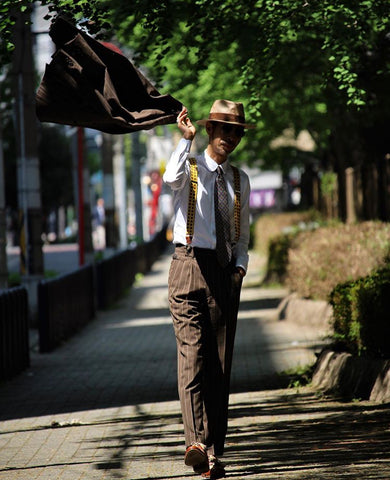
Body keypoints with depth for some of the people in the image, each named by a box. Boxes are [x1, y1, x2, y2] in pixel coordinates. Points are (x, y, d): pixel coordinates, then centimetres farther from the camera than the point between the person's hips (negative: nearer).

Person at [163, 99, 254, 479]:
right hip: (189, 266, -4)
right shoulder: (190, 167, 2)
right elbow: (172, 179, -24)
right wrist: (186, 139, -24)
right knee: (193, 357, -16)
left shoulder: (240, 180, 16)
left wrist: (240, 265, 6)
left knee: (220, 365, 2)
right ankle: (197, 444, -26)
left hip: (225, 273, 4)